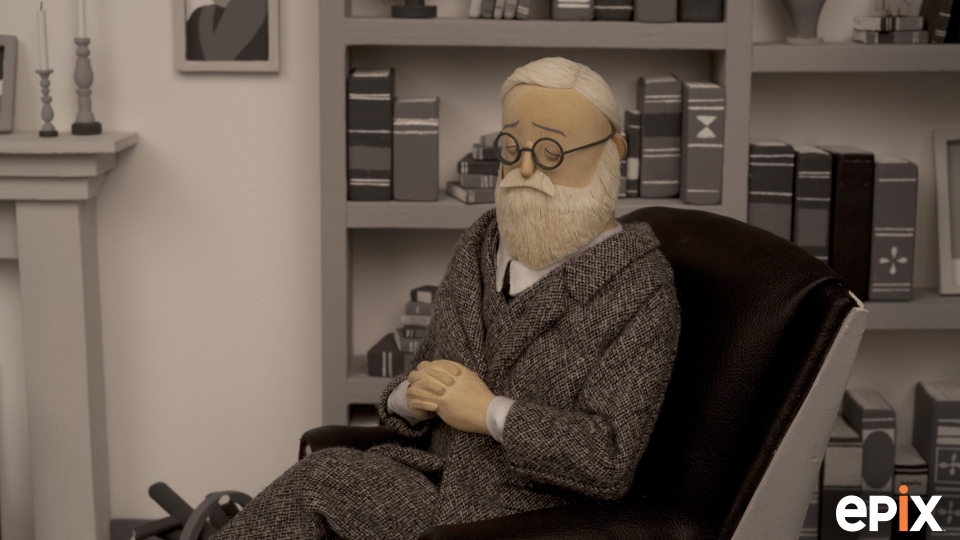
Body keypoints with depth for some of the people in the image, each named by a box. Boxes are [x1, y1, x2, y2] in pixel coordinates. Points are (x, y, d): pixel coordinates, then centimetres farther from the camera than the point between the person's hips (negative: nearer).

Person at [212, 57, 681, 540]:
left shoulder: (639, 287, -9)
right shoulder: (480, 248, 11)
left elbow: (609, 459, -18)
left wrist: (489, 412, -16)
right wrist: (413, 398, -7)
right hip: (438, 482, 6)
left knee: (319, 483, -22)